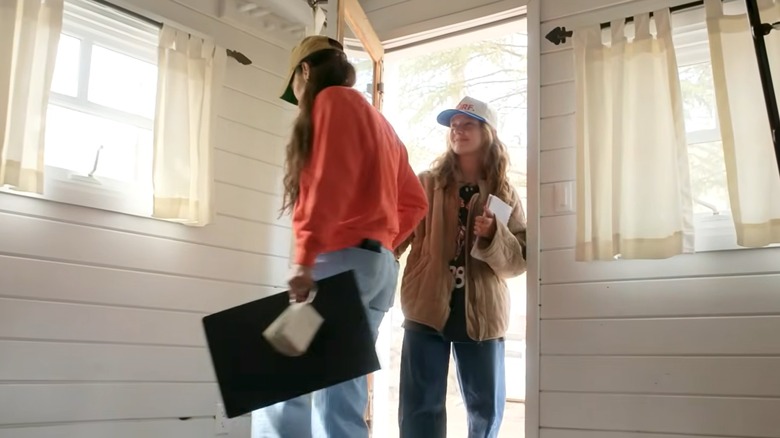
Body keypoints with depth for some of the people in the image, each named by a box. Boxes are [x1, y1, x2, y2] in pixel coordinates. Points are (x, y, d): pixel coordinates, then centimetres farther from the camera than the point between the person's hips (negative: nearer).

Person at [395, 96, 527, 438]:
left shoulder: (504, 194, 8)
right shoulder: (426, 184, 5)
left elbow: (518, 262, 2)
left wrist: (493, 235, -17)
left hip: (481, 313, 2)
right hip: (427, 308, -1)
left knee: (487, 408, 12)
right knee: (420, 407, -1)